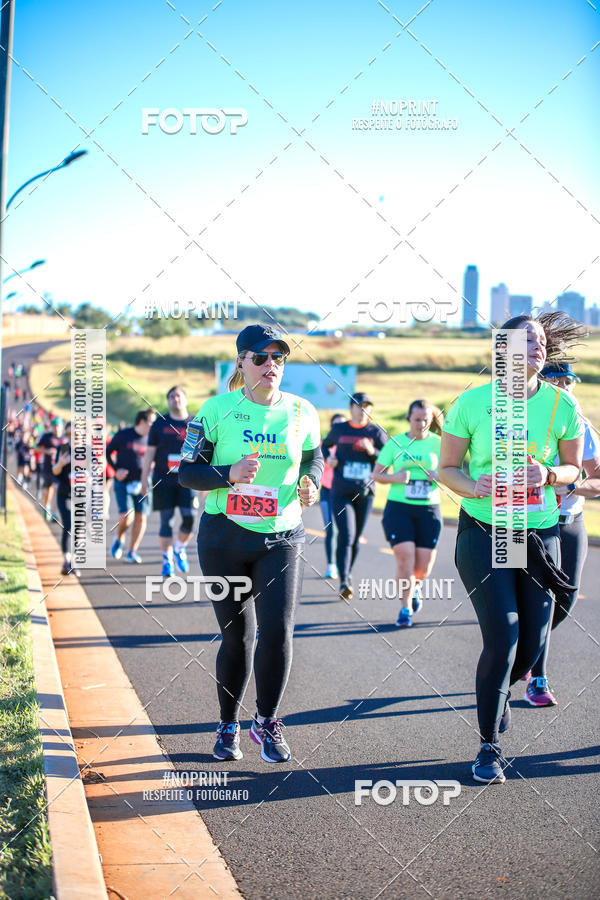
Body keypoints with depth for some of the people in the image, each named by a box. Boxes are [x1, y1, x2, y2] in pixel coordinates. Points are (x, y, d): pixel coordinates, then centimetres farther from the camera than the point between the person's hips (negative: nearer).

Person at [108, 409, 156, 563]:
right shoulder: (123, 435, -1)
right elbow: (107, 452, 8)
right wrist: (116, 469, -5)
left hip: (141, 484, 3)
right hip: (123, 482, -3)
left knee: (141, 517, -5)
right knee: (126, 517, -15)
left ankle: (132, 552, 7)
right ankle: (119, 539, 17)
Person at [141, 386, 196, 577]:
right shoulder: (160, 423, 6)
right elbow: (150, 452, 8)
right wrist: (144, 478, 4)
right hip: (164, 480, 0)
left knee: (189, 517, -10)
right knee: (166, 520, 1)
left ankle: (179, 548, 17)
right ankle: (167, 560, 10)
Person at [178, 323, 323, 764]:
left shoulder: (301, 411, 1)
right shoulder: (216, 410, -5)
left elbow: (314, 457, 18)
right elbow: (187, 471, -2)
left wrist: (311, 483, -4)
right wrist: (228, 475, -20)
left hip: (282, 537, 1)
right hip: (224, 537, -1)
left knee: (278, 631, -12)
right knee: (236, 636, 7)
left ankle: (267, 722, 11)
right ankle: (229, 726, 29)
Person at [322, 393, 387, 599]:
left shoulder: (376, 432, 3)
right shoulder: (339, 429, 6)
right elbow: (325, 445, 24)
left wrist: (372, 452, -16)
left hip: (365, 492, 1)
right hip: (341, 492, -1)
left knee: (355, 538, 12)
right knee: (346, 535, -15)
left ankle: (347, 575, 32)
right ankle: (344, 582, -18)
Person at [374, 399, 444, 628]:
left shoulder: (438, 444, 5)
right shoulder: (395, 442, 4)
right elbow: (376, 474, 7)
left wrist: (440, 476, -16)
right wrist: (394, 478, -13)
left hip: (429, 509, 1)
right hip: (398, 507, -1)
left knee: (424, 565, 0)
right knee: (405, 558, -13)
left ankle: (415, 586, 37)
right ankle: (405, 609, 3)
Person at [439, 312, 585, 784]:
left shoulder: (562, 405, -2)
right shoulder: (472, 403, -7)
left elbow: (573, 467, 10)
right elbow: (447, 468, 2)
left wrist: (549, 475, -13)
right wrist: (474, 487, -19)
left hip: (540, 535, 3)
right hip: (483, 533, -3)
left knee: (533, 644, 5)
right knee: (503, 637, -12)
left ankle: (500, 690, 43)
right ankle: (489, 747, 7)